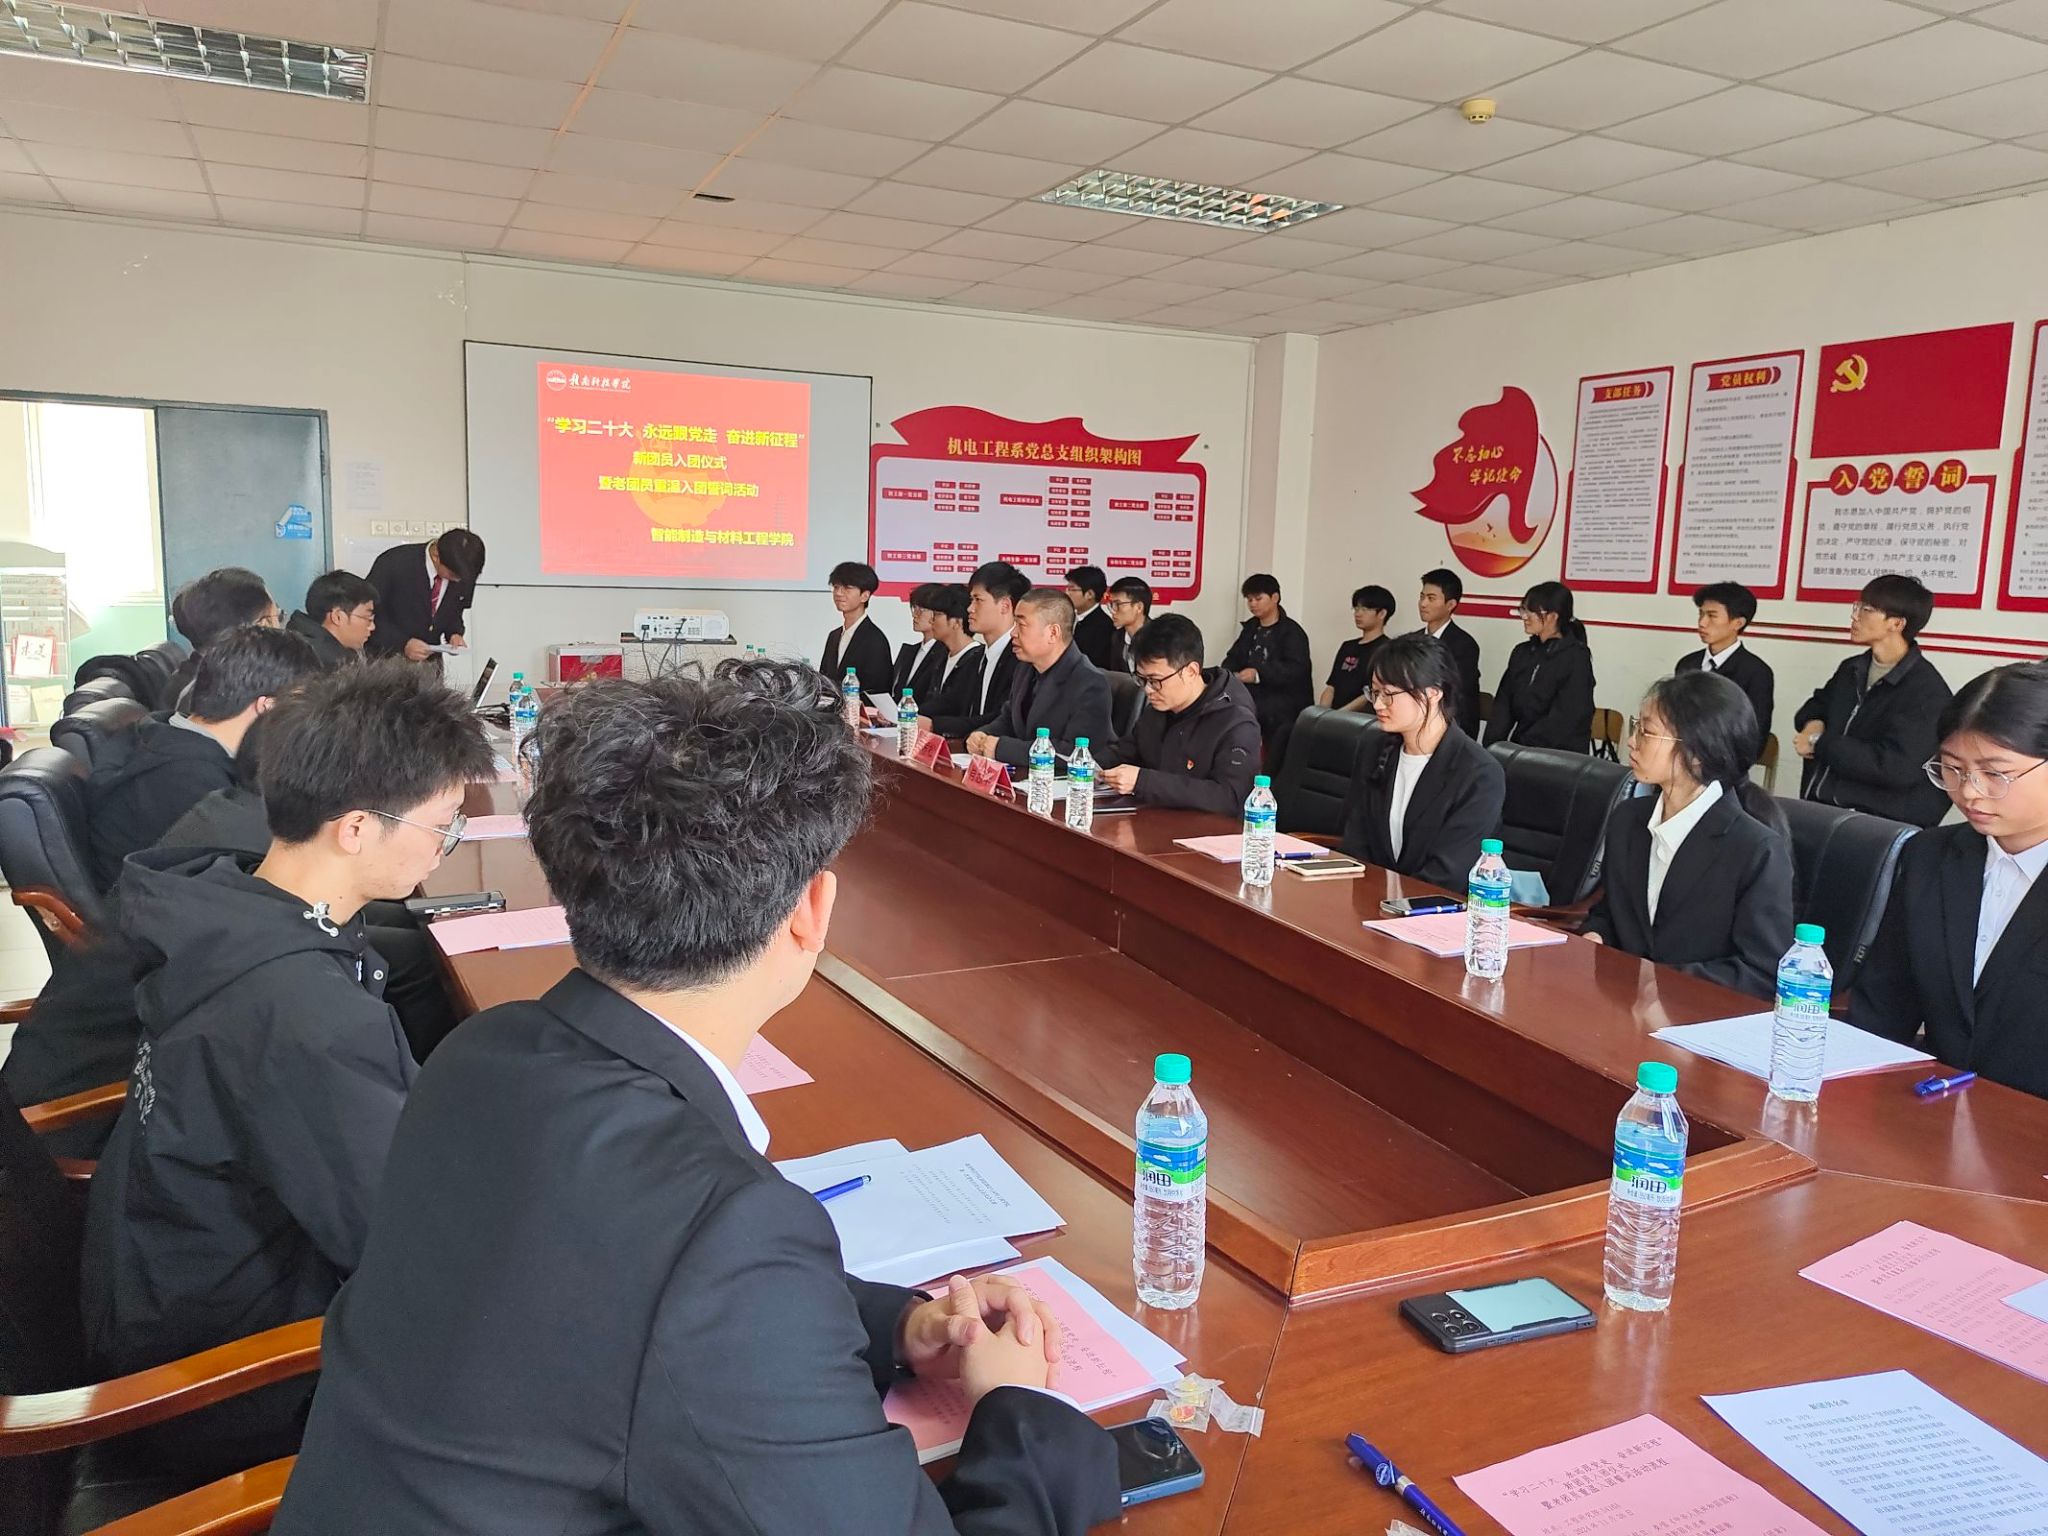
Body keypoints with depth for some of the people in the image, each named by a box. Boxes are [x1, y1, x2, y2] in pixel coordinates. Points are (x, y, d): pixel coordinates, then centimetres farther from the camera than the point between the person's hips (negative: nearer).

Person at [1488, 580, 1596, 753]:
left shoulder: (1576, 658, -5)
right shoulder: (1521, 652, 12)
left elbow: (1564, 718, -12)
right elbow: (1503, 704, 7)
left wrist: (1521, 746, -15)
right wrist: (1492, 745, -6)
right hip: (1520, 750, 5)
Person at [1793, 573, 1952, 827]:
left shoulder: (1927, 691, -10)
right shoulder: (1852, 669, 14)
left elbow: (1895, 768, -21)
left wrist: (1819, 743, -12)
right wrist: (1814, 725, 6)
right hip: (1818, 805, 7)